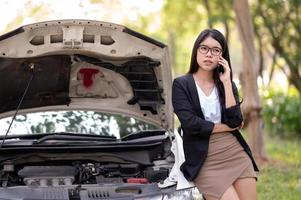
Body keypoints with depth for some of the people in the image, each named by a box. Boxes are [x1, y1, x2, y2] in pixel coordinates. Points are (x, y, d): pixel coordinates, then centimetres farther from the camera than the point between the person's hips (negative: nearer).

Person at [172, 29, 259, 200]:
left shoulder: (227, 84, 12)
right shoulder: (181, 85, 0)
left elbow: (236, 121, -4)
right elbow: (191, 124, -12)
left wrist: (226, 82, -6)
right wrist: (227, 127, -2)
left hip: (236, 154, 4)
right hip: (205, 161, -4)